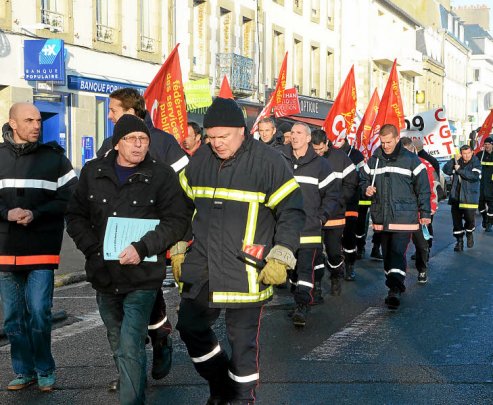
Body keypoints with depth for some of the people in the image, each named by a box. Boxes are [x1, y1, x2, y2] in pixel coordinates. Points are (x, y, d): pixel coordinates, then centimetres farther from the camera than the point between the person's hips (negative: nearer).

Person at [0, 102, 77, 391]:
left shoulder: (54, 157, 2)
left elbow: (69, 198, -3)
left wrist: (35, 214, -15)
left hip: (42, 250, -3)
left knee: (39, 313, -6)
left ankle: (45, 371, 11)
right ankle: (24, 371, 22)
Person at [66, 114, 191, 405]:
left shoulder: (162, 175, -5)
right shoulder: (93, 172, 5)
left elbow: (177, 220, -9)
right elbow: (76, 215, 9)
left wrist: (142, 247, -20)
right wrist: (93, 249, -6)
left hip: (142, 277, -4)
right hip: (104, 276, 5)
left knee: (130, 350, -13)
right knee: (119, 345, 21)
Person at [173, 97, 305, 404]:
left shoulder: (267, 161, -11)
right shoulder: (200, 159, 4)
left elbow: (292, 212, -8)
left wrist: (280, 259, -13)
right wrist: (178, 251, 15)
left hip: (246, 272, -5)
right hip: (200, 267, 6)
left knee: (243, 340, 3)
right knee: (191, 328, 15)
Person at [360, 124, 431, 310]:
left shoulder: (410, 160, -1)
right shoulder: (374, 160, 9)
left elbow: (423, 188, 3)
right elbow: (364, 178, 22)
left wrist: (425, 213, 2)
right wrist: (366, 188, -2)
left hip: (404, 216, -5)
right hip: (381, 217, 5)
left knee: (397, 252, -14)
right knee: (387, 253, 10)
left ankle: (395, 290, -16)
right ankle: (395, 285, 23)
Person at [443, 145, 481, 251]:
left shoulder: (476, 163, -3)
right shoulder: (457, 162, 9)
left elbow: (474, 176, -19)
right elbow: (446, 170, -2)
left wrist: (460, 170, -18)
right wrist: (453, 160, -14)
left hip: (469, 197, -4)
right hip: (456, 196, 4)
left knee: (469, 217, -8)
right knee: (456, 219, 5)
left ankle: (469, 234, 24)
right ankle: (459, 241, 17)